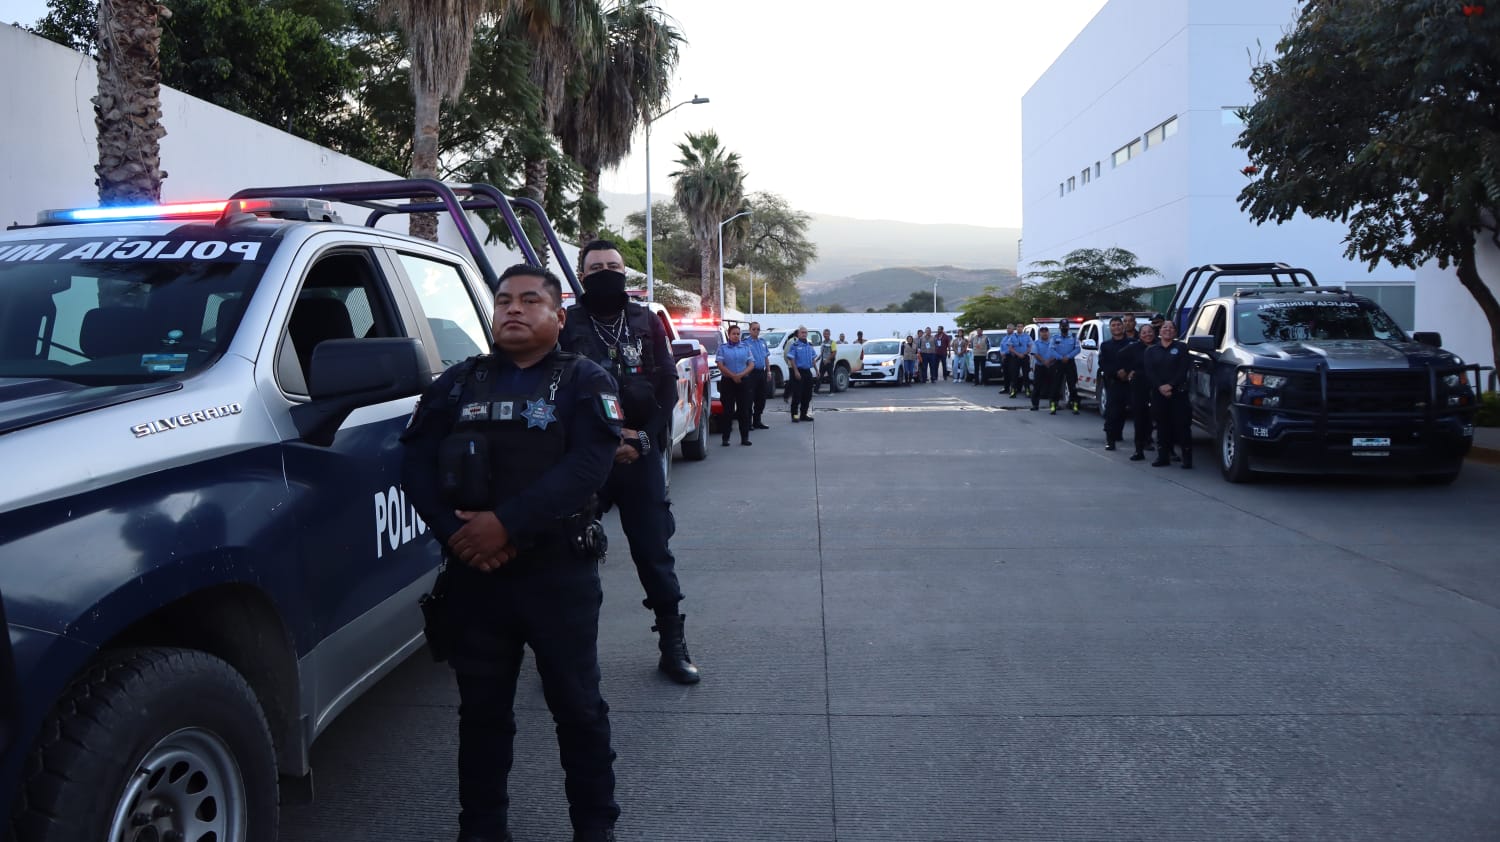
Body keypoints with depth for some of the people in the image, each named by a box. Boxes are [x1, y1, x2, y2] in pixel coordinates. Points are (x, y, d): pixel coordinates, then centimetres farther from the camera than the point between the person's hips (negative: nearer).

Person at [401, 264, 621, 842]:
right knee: (482, 710, 13)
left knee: (577, 706, 6)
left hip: (559, 574, -3)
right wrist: (455, 533, -13)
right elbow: (416, 463, 3)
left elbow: (587, 466, -15)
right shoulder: (458, 382, 12)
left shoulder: (583, 382, 1)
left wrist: (506, 523, -22)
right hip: (472, 575, 3)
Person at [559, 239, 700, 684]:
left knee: (654, 551, 4)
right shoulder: (567, 325, 2)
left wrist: (644, 437, -6)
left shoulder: (647, 323, 9)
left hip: (641, 456, 1)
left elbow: (667, 386, 6)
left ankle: (673, 646, 12)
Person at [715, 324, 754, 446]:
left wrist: (741, 375, -12)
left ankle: (745, 437, 6)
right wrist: (733, 376, -14)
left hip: (743, 381, 2)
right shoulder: (722, 348, 5)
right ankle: (726, 438, 1)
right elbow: (720, 365, -5)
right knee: (728, 411, -2)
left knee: (744, 410, 1)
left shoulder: (745, 347, 11)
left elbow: (751, 364, 4)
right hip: (727, 381, -2)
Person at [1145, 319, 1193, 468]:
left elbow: (1183, 370, -4)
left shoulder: (1181, 348, 7)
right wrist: (1161, 387, -13)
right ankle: (1163, 457, 8)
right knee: (1162, 425, 4)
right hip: (1158, 393, 3)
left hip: (1178, 392, -2)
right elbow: (1149, 372, 2)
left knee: (1182, 424, -6)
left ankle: (1187, 458, -3)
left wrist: (1170, 385, -15)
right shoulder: (1151, 350, 14)